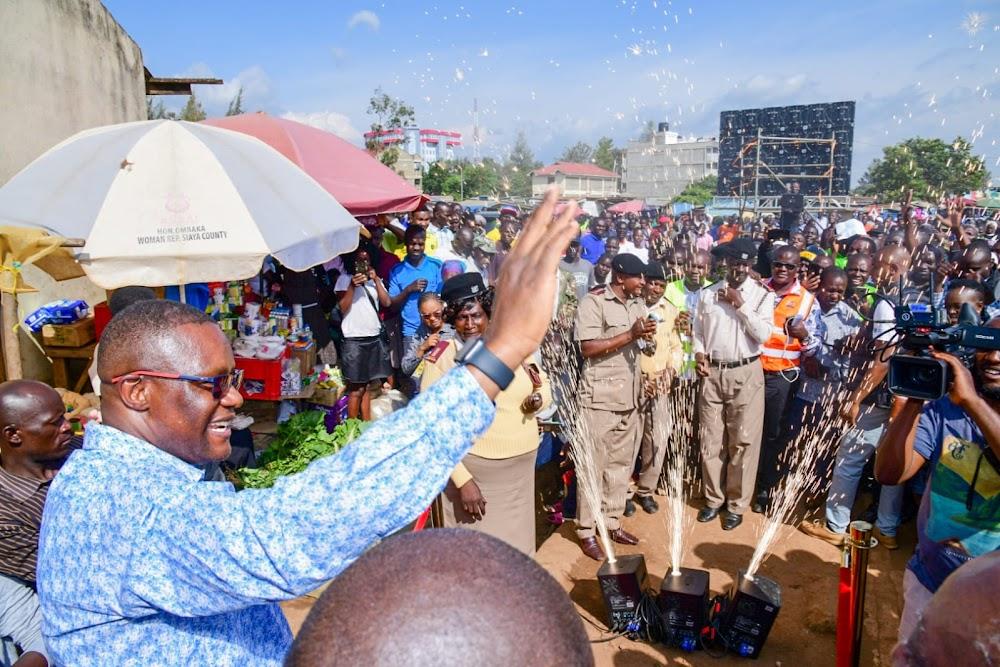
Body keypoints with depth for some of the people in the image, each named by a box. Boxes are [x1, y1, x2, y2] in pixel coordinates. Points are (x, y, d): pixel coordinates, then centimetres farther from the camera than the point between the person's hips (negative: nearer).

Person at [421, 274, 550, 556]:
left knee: (518, 544, 17)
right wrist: (463, 480, -15)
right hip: (475, 472, -4)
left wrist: (539, 399, -7)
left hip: (522, 466, 5)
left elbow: (544, 385, 17)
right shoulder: (441, 360, -11)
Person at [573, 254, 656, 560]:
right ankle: (586, 531, 12)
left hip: (630, 397, 7)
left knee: (621, 464, 13)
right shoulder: (593, 302, -9)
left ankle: (612, 522, 26)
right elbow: (588, 348, -17)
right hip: (600, 398, -7)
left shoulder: (638, 304, 13)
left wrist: (647, 340, -3)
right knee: (593, 465, 1)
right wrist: (631, 334, -19)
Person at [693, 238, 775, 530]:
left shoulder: (763, 294, -1)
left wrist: (740, 304, -15)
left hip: (745, 373, -2)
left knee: (743, 441, 2)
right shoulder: (708, 293, 7)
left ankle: (737, 504, 17)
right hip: (712, 372, 3)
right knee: (710, 439, 9)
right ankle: (713, 498, 24)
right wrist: (698, 355, -5)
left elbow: (764, 334, -12)